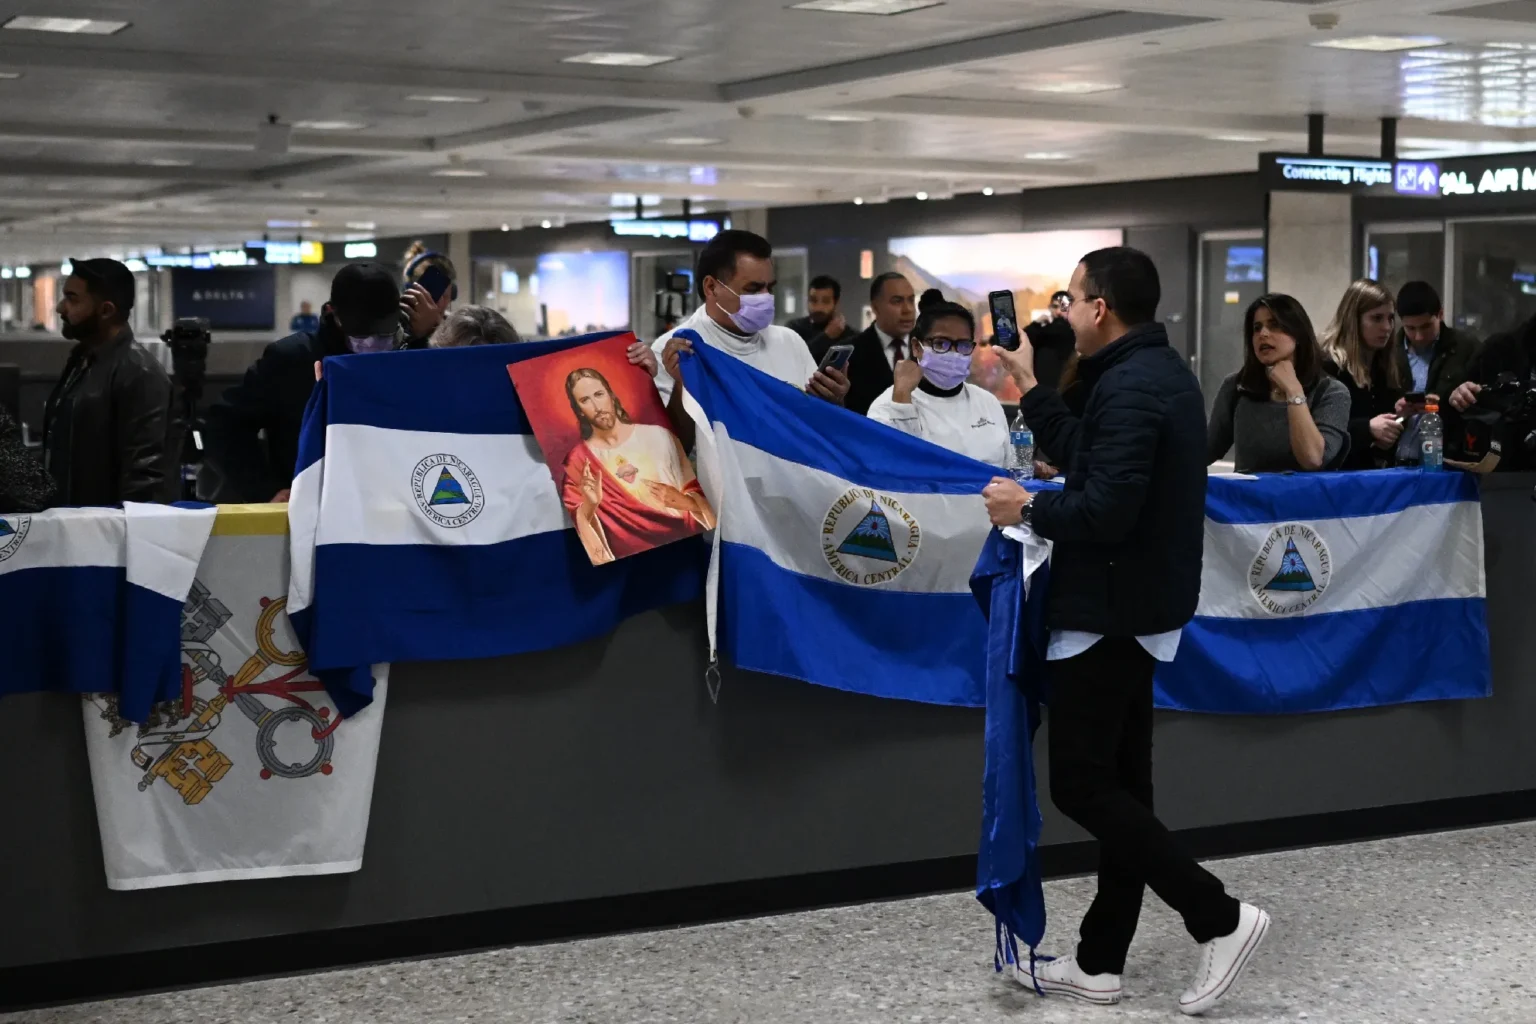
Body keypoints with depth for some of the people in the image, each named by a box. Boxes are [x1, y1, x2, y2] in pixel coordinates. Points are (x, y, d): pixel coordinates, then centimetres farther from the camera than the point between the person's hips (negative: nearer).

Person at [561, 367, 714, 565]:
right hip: (630, 559, -1)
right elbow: (572, 527, 0)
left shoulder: (658, 436, 5)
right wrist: (589, 506, -17)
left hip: (686, 540, 2)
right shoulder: (578, 461, 4)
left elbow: (701, 493, 9)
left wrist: (684, 501, -10)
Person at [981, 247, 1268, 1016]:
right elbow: (1092, 458, 16)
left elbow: (1106, 508, -28)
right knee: (1118, 782, 11)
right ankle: (1100, 963, 17)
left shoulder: (1130, 388, -20)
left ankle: (1218, 917, -4)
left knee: (1082, 786, -4)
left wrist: (1027, 508, -13)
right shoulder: (1156, 372, 12)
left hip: (1110, 609, -11)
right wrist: (1030, 389, 19)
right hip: (1137, 605, 11)